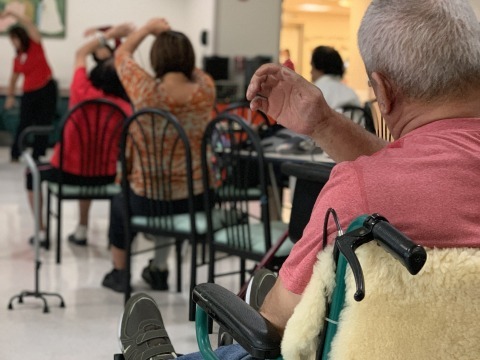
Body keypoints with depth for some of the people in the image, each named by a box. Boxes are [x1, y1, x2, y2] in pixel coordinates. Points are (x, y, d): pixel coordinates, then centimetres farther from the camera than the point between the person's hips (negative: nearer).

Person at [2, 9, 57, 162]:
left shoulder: (35, 46, -3)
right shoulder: (17, 59, 5)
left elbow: (29, 23, -13)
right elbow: (14, 78, 15)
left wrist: (11, 13, -16)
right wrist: (10, 96, 9)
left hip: (47, 89, -2)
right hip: (29, 93, 3)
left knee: (44, 124, 0)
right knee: (24, 124, 1)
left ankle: (37, 156, 8)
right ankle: (15, 154, 10)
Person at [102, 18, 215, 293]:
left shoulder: (146, 89, -18)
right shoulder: (206, 90, -12)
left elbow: (122, 54, 2)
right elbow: (192, 70, 14)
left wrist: (149, 28, 10)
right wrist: (171, 37, 13)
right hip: (194, 200, 3)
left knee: (120, 202, 35)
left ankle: (120, 273, 43)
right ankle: (160, 270, 48)